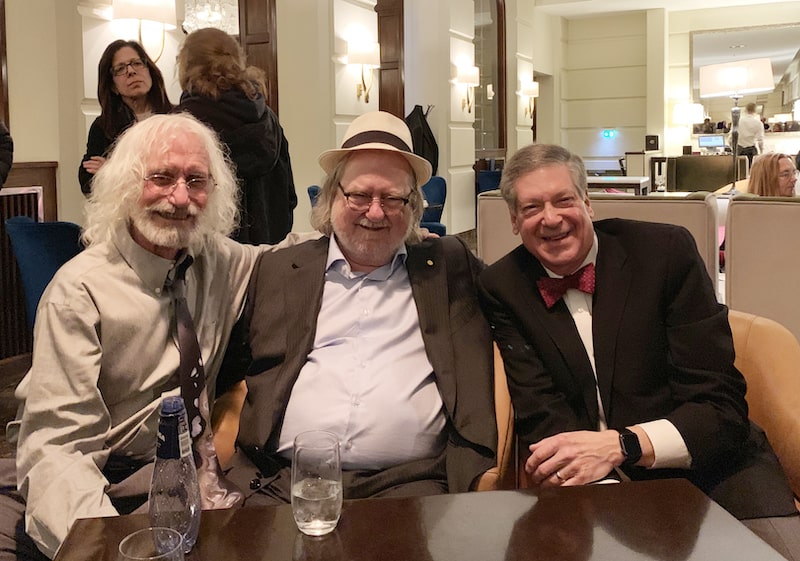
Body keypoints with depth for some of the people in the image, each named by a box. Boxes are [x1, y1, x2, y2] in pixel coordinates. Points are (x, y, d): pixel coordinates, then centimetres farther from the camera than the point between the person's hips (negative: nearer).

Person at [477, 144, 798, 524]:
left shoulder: (668, 251, -5)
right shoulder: (502, 289, 1)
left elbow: (721, 406, -8)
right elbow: (540, 417, -6)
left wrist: (621, 444, -25)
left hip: (703, 465, -1)